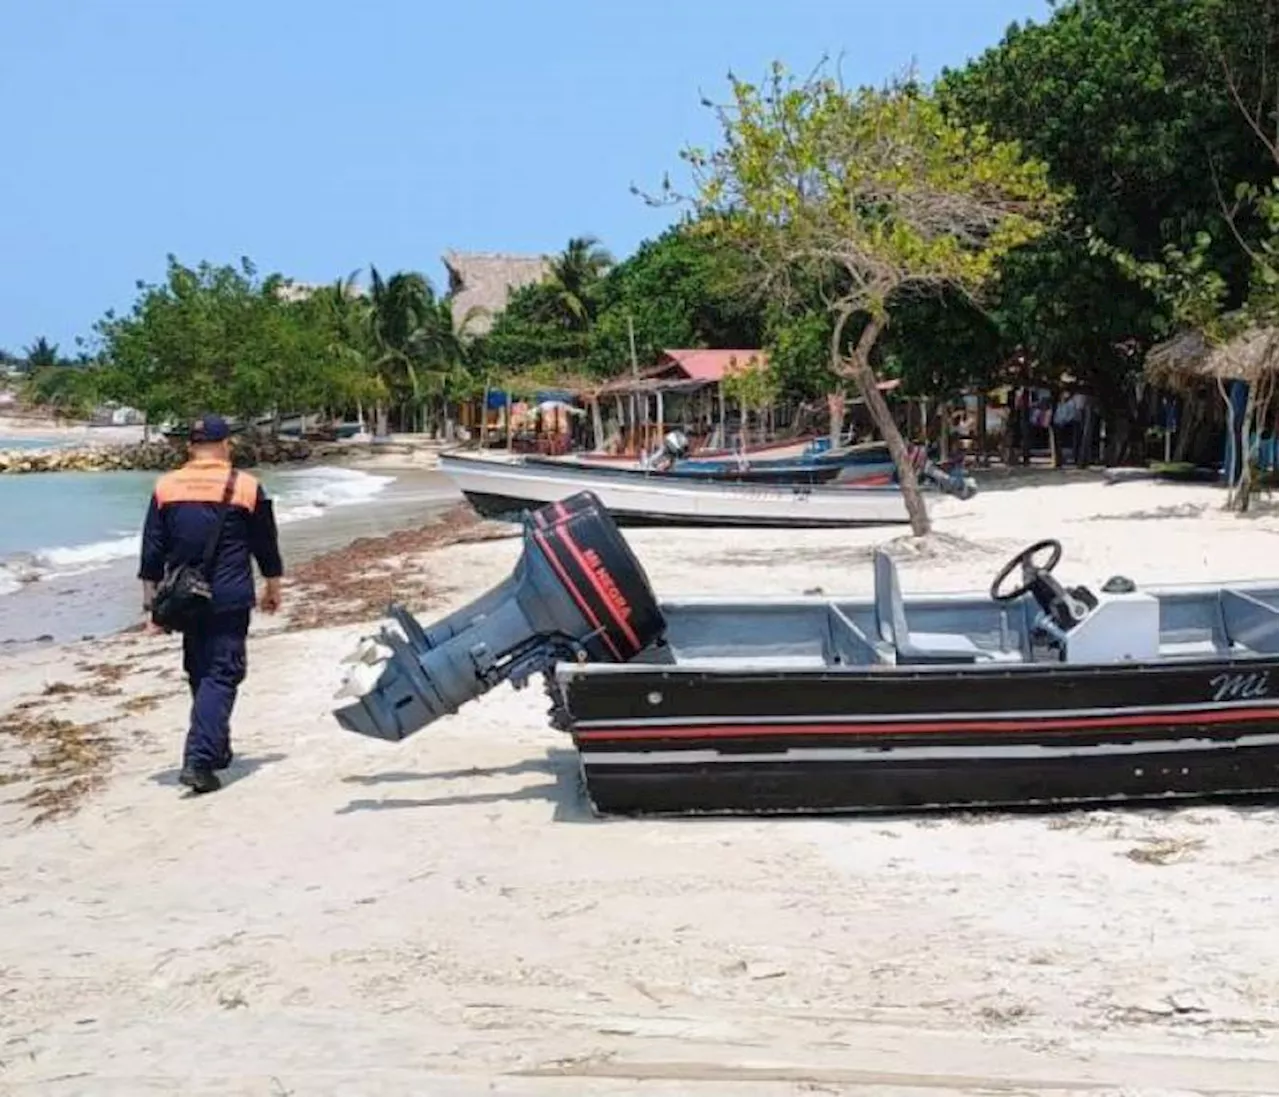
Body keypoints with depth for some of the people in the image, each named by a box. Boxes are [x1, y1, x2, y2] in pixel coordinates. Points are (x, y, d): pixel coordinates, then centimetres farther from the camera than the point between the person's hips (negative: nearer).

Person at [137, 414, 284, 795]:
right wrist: (273, 587, 19)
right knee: (221, 677, -4)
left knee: (199, 673, 18)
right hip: (229, 599, -4)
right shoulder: (246, 487, -3)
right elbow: (266, 544, 5)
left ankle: (216, 749, 30)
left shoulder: (166, 487, 3)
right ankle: (199, 759, -16)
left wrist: (152, 600, 11)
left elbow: (152, 551, 5)